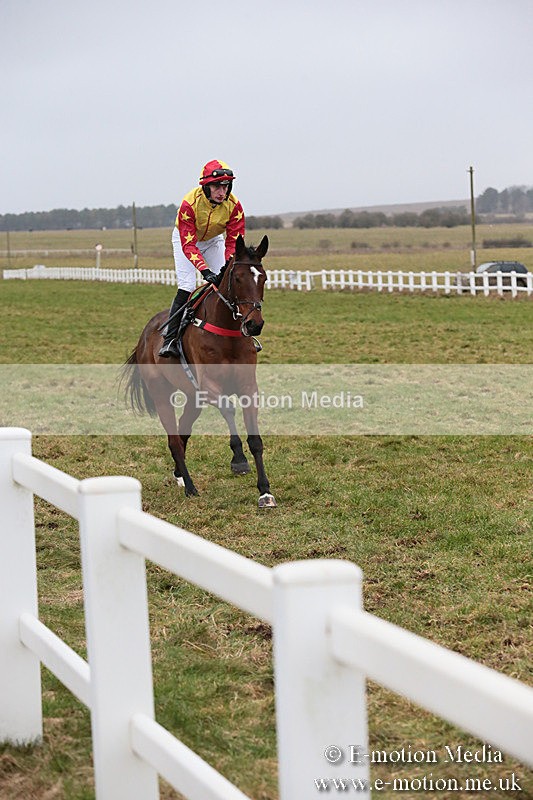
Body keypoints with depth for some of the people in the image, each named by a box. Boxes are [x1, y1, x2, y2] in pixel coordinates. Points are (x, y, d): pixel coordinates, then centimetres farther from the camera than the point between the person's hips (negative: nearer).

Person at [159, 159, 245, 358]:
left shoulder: (233, 205, -26)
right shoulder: (189, 203, -36)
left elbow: (234, 241, -23)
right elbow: (188, 244, -38)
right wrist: (204, 270, -49)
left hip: (213, 240, 4)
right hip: (185, 238, -4)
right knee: (186, 287, -18)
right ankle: (170, 339, -17)